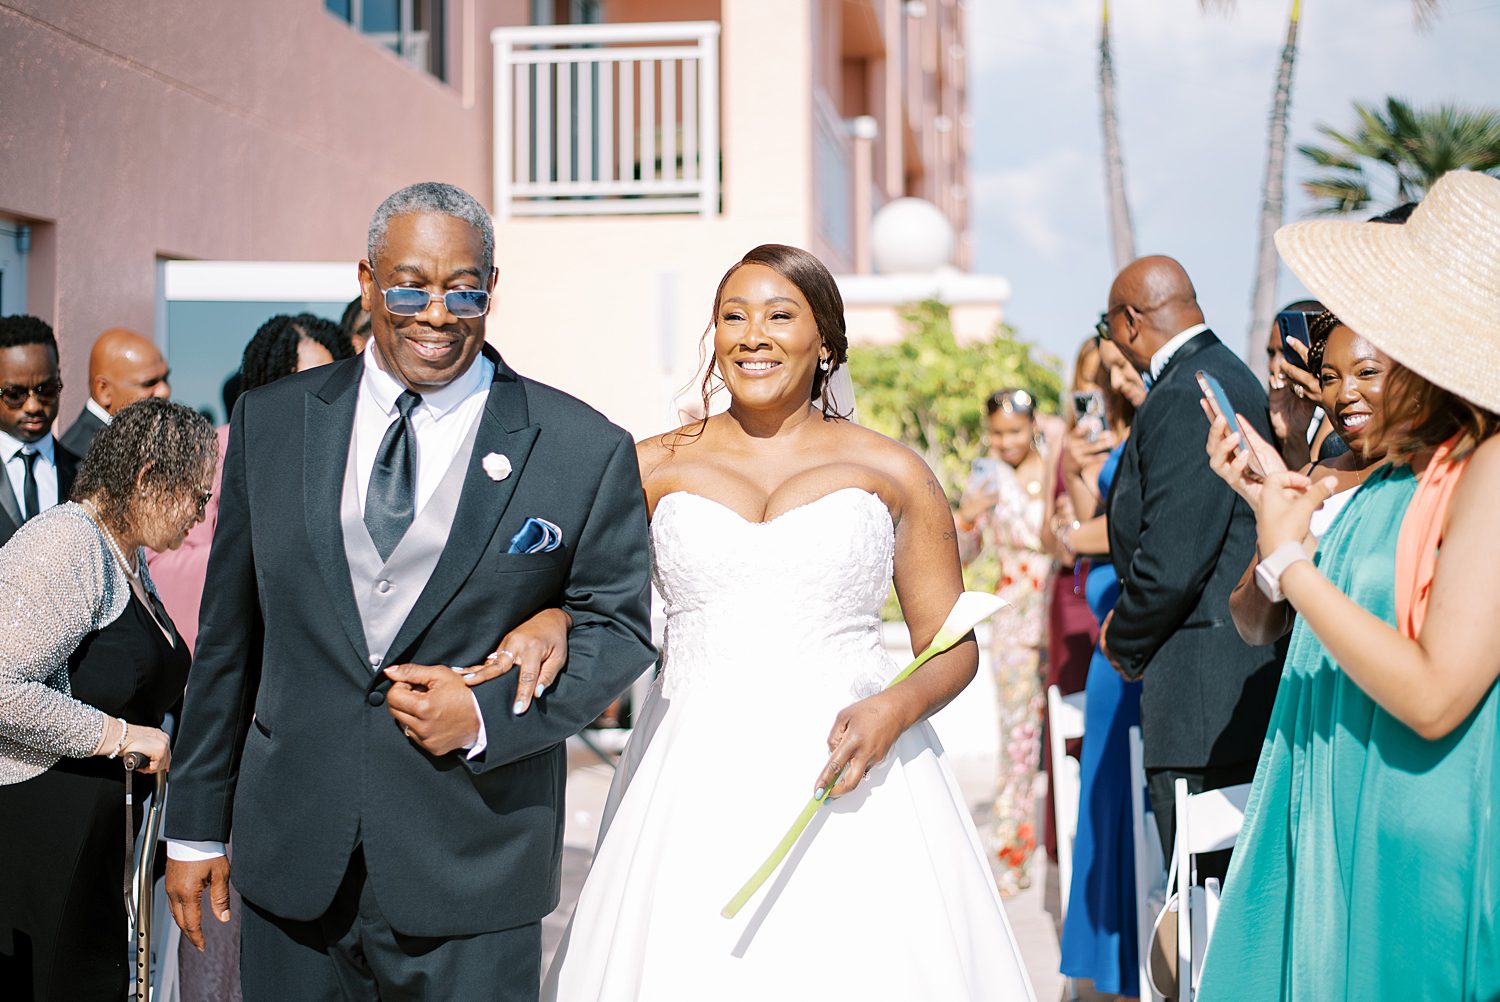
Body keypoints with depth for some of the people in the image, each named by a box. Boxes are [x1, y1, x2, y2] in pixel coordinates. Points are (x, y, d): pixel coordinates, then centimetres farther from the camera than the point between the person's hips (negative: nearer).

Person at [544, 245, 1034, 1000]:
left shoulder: (892, 474, 6)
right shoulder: (651, 469, 8)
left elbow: (952, 644, 7)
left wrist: (895, 709, -12)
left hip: (849, 772, 0)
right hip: (696, 787, 1)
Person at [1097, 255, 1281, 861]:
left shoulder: (1183, 397, -17)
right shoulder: (1232, 376, 16)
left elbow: (1172, 561, -22)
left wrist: (1125, 645, -5)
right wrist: (1131, 623, 14)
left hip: (1205, 697, -10)